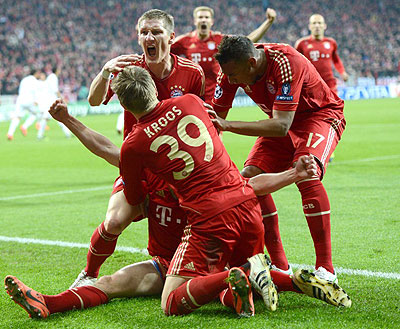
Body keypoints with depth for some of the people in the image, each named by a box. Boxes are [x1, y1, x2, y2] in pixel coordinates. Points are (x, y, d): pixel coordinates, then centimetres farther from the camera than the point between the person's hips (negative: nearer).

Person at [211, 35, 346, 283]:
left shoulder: (285, 63, -35)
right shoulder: (234, 70, -15)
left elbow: (281, 126, -40)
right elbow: (215, 117, -4)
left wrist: (228, 126, -42)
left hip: (321, 115, -7)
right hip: (282, 121, 7)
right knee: (250, 177, -13)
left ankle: (326, 268, -28)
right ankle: (279, 266, -4)